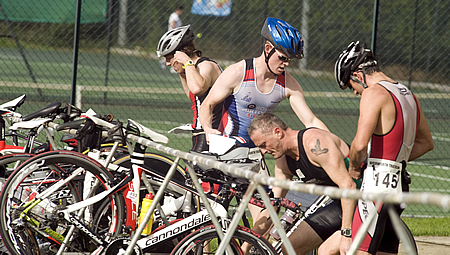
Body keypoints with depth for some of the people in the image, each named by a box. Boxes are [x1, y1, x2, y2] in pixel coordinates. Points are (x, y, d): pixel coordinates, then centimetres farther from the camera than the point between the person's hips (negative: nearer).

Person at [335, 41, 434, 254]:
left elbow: (360, 144, -21)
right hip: (399, 185, 9)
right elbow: (426, 143, 25)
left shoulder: (374, 93, -11)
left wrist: (354, 167, -3)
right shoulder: (408, 95, 16)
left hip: (378, 183, -9)